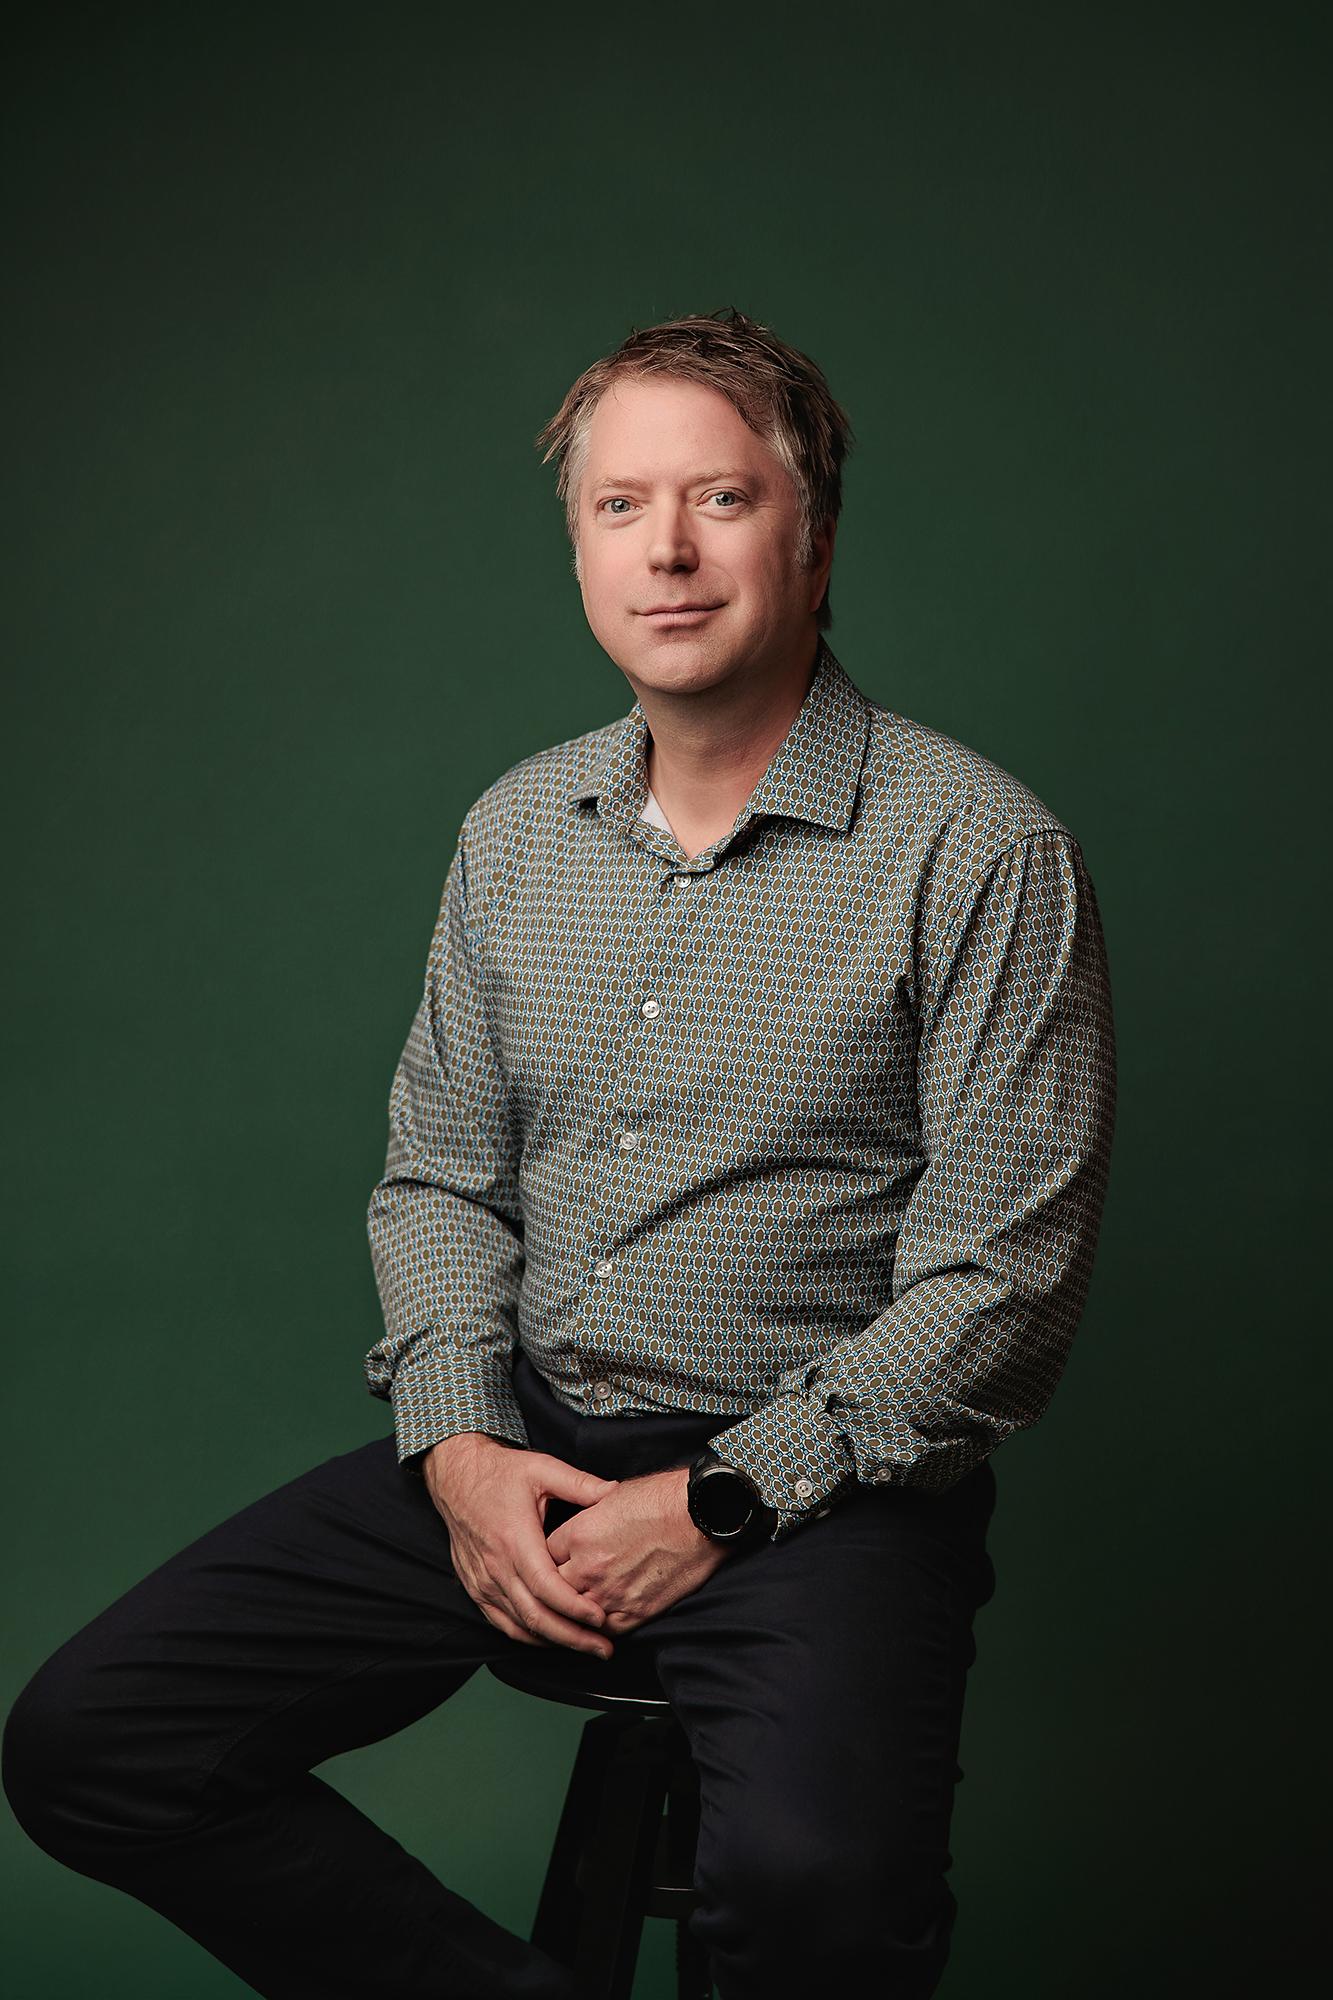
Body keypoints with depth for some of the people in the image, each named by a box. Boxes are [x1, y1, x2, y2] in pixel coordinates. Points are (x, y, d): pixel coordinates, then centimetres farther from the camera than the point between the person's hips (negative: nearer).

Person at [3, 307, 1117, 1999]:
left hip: (819, 1476, -5)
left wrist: (719, 1500, -15)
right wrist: (458, 1443, -4)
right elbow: (440, 1174, 14)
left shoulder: (979, 849, -8)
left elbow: (1000, 1280, -10)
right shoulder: (517, 831, 10)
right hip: (518, 1437, 6)